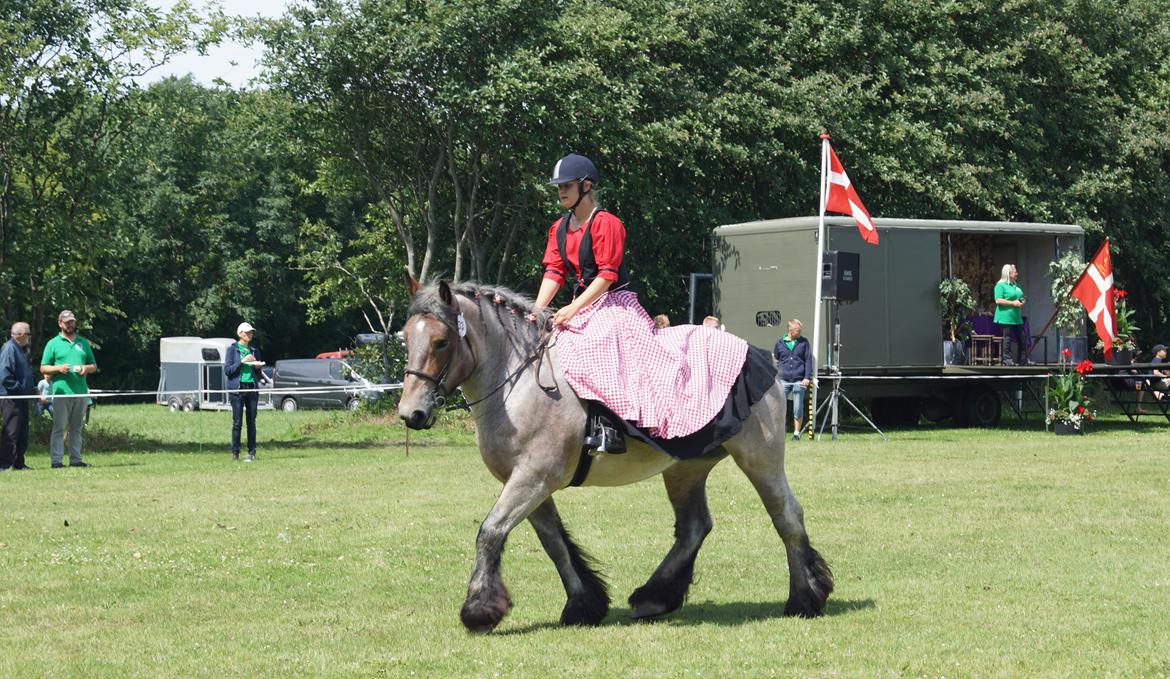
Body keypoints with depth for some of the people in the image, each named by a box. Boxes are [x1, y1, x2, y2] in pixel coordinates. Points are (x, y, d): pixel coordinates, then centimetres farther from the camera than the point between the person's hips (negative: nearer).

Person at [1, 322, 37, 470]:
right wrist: (19, 388, -19)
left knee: (22, 432, 11)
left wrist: (32, 387, 14)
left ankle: (18, 462, 17)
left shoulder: (21, 350, 18)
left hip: (22, 397, 10)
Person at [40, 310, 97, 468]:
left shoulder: (84, 343, 17)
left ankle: (76, 459, 10)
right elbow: (43, 368, 5)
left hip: (81, 392, 4)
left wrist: (87, 368, -3)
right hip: (61, 391, -4)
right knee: (59, 427, -8)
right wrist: (59, 368, -12)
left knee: (76, 428, 7)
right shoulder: (53, 344, 7)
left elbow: (94, 366, 20)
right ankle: (56, 460, -8)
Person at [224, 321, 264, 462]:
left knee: (252, 421, 3)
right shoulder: (233, 349, 0)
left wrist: (258, 367, -2)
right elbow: (227, 370, -5)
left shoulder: (255, 349, 13)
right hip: (237, 388, -4)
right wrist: (242, 362, -13)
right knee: (237, 422, -4)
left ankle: (252, 452, 7)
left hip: (252, 388, 4)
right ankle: (235, 452, 2)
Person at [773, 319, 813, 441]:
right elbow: (775, 361, 16)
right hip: (784, 381, 0)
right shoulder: (780, 343, 9)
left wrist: (807, 377, -3)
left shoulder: (804, 343, 7)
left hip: (799, 381, 0)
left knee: (798, 409, 2)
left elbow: (808, 361, 6)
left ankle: (796, 433, 12)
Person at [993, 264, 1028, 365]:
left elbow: (1020, 297, 31)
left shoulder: (1016, 285, 18)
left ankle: (1022, 361, 14)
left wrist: (1022, 301, 6)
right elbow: (998, 300, -18)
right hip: (1005, 317, -8)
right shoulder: (1000, 285, -7)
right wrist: (1013, 303, -18)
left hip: (1017, 317, 8)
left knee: (1022, 339, 7)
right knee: (1006, 340, -4)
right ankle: (1007, 360, 1)